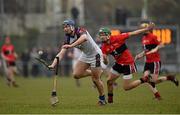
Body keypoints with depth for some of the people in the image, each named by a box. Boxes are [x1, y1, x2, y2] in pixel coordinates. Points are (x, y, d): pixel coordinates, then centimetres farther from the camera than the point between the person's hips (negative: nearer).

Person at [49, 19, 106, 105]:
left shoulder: (80, 31, -24)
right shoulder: (68, 39, -6)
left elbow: (84, 38, -49)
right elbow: (61, 53, -11)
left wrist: (71, 45, -56)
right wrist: (53, 64, -25)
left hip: (95, 54, -7)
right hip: (85, 55, 7)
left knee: (95, 79, -5)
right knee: (76, 74, -3)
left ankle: (102, 98, 16)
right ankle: (95, 72, 19)